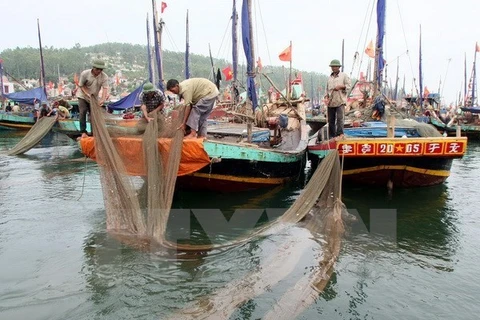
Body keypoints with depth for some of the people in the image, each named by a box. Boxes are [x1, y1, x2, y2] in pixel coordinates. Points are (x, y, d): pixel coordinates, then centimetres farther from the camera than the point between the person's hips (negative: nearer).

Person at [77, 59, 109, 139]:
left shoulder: (104, 77, -19)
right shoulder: (85, 74, -21)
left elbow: (105, 88, -28)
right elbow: (81, 85, -11)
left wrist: (103, 99, -42)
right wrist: (87, 94, -25)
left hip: (94, 97, 2)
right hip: (83, 96, -2)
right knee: (83, 112, -14)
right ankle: (83, 132, -12)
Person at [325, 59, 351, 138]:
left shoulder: (344, 75, 7)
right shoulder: (329, 77, 20)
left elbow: (349, 86, 2)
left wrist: (341, 86, -13)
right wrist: (327, 96, 11)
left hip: (340, 101, -5)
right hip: (331, 102, 5)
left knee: (339, 118, -15)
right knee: (331, 119, 5)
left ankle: (340, 134, -15)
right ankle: (332, 135, 12)